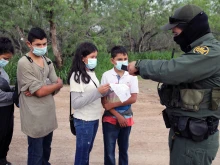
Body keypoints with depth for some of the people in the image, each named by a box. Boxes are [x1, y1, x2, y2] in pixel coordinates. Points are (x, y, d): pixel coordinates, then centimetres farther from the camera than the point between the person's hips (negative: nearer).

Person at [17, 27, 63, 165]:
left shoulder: (48, 61, 8)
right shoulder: (24, 63, -14)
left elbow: (56, 86, 2)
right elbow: (40, 91, -18)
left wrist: (39, 89, -15)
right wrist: (58, 84, -3)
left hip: (49, 113, 6)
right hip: (35, 116, -6)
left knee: (46, 151, 20)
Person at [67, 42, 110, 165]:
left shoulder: (91, 73, 6)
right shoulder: (76, 76, -16)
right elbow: (75, 103, -22)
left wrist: (106, 90, -9)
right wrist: (98, 92, -25)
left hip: (94, 119, 7)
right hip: (84, 121, -7)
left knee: (87, 150, 20)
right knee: (82, 153, 8)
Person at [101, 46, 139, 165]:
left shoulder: (132, 76, -3)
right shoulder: (106, 75, -7)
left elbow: (133, 98, -10)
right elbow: (104, 101, -7)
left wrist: (113, 104, -16)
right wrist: (118, 116, -12)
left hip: (127, 118, 2)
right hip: (110, 119, -1)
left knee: (124, 149, 16)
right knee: (109, 151, 4)